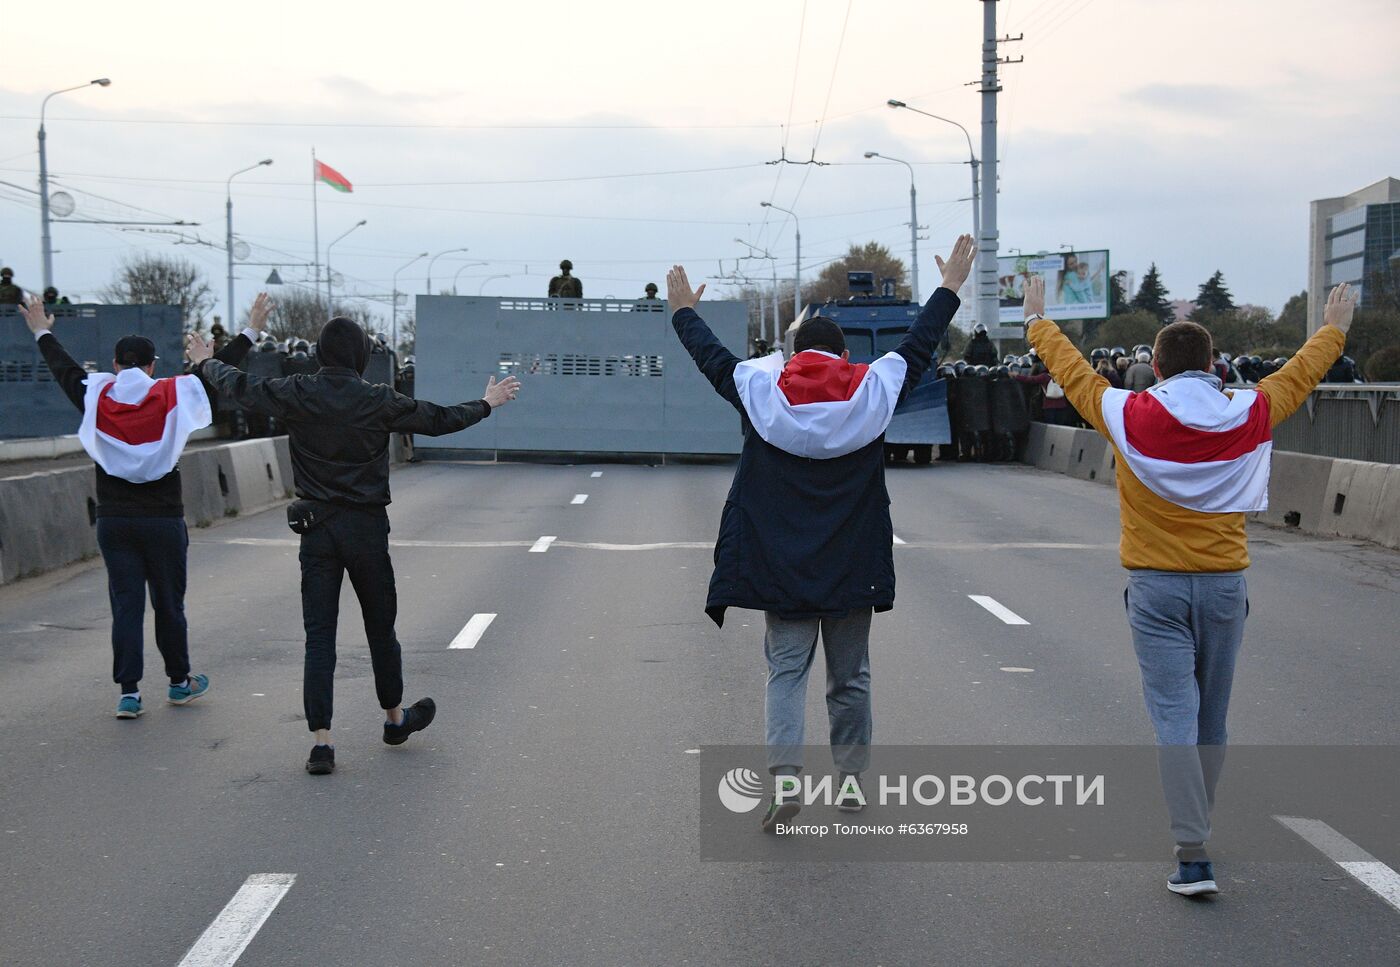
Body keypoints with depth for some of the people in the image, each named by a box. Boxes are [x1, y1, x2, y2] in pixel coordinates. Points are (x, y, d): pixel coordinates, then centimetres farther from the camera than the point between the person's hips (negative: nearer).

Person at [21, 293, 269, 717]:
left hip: (113, 521, 1)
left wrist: (43, 333, 34)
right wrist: (250, 332, 16)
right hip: (163, 519, -1)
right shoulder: (172, 396, -6)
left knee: (126, 604, 3)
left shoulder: (96, 397, -1)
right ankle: (180, 682, 24)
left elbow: (65, 369, 16)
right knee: (169, 604, 11)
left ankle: (128, 692, 0)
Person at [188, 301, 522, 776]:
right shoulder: (379, 401, -8)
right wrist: (487, 403, 20)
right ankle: (395, 718, 32)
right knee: (380, 628, 15)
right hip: (367, 528, -1)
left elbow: (240, 387, 11)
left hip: (316, 529, 1)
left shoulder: (296, 394, -4)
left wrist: (205, 362, 31)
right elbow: (439, 420, 3)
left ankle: (321, 741, -3)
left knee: (318, 637, 2)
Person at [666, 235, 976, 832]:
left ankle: (784, 776, -13)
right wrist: (950, 288, 25)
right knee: (850, 675, 11)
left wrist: (683, 311, 30)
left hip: (779, 563, -1)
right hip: (854, 565, 1)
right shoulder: (873, 391, -1)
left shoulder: (761, 389, -2)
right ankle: (852, 778, 18)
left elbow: (712, 357, 12)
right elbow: (918, 345, 11)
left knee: (786, 670, 2)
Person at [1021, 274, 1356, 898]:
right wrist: (1334, 329, 37)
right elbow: (1299, 374, 17)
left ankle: (1193, 856, -13)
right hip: (1225, 585, 3)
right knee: (1210, 718, 15)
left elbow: (1073, 372, 8)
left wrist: (1038, 321, 26)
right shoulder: (1248, 415, -2)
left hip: (1156, 588, -2)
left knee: (1174, 717, -5)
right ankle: (1195, 829, 30)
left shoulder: (1131, 417, -8)